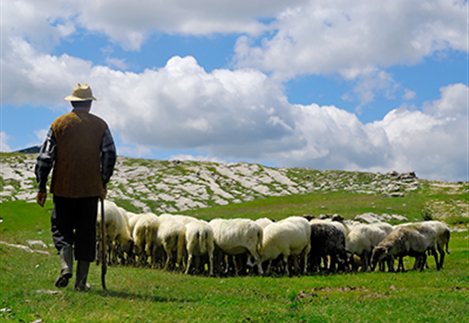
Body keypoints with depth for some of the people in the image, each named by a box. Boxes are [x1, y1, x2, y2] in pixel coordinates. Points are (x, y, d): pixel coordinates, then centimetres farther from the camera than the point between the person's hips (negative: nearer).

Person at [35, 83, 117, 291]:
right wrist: (103, 183, 10)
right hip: (91, 189, 0)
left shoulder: (59, 124, 3)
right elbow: (110, 155, 0)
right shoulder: (100, 125, 3)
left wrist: (41, 186, 5)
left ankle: (66, 266, -10)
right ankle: (81, 280, 5)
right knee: (86, 234, 6)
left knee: (61, 229, 11)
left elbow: (45, 157, 1)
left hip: (63, 188, 0)